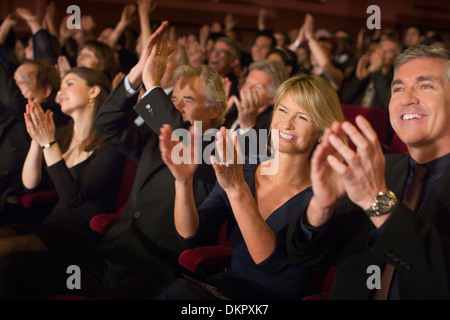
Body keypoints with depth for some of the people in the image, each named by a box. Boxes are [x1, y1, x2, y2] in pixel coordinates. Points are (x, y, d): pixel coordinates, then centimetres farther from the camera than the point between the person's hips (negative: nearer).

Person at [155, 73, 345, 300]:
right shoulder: (240, 175, 3)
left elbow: (270, 262, -24)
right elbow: (192, 236, -7)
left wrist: (236, 189, -34)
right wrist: (183, 181, -24)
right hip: (228, 287, 4)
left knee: (179, 293, -28)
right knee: (179, 290, -29)